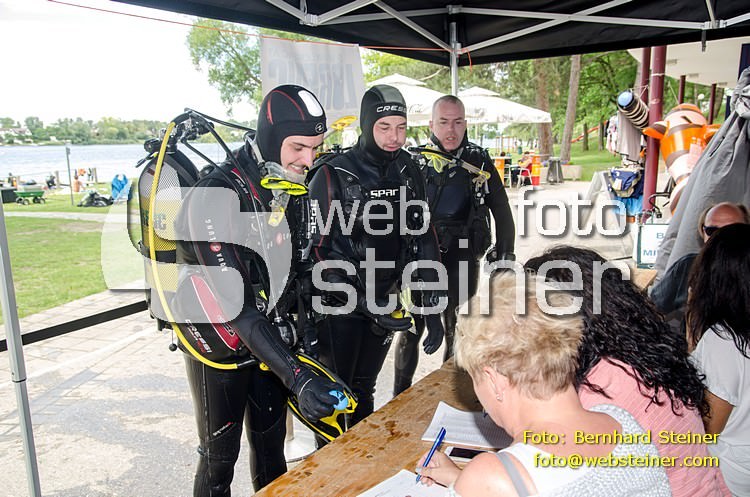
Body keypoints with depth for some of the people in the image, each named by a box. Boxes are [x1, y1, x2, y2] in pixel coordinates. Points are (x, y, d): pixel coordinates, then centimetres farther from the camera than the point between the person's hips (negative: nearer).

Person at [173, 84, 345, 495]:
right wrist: (298, 376, -38)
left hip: (269, 339, 6)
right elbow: (237, 305, -33)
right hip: (220, 349, -6)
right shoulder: (214, 196, -27)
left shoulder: (290, 187, -3)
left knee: (271, 445, 19)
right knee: (220, 457, 10)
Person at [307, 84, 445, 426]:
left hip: (385, 302, 5)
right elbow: (320, 250, -18)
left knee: (364, 392, 21)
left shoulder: (409, 173, 1)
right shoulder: (333, 175, -15)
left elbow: (423, 239, 3)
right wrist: (364, 305, -25)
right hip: (340, 308, -4)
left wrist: (432, 309, -2)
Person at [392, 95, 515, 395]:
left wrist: (503, 255, 2)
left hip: (462, 260, 0)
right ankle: (400, 399, 20)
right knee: (410, 329, 4)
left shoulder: (479, 162, 1)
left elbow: (502, 212, 6)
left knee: (456, 332, 8)